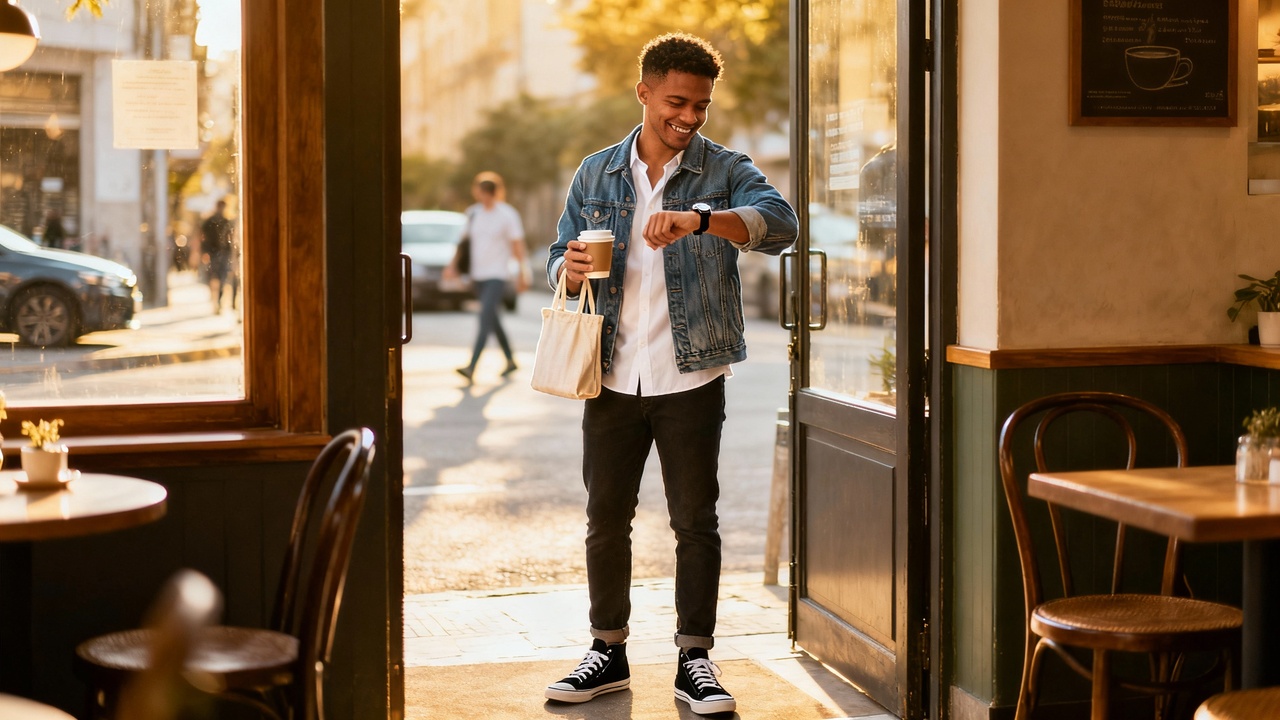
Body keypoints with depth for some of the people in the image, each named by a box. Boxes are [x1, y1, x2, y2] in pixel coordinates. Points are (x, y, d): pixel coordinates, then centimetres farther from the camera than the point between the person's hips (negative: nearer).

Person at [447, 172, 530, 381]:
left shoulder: (507, 215, -9)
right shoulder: (473, 212, 7)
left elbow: (518, 246, -6)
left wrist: (522, 274, -8)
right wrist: (454, 263, 7)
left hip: (497, 275, -7)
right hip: (478, 275, 7)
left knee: (485, 318, -17)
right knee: (493, 320, 15)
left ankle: (471, 367, -25)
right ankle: (510, 360, 30)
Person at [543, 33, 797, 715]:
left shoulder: (725, 170, 0)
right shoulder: (596, 173, 9)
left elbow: (780, 223, -19)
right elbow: (559, 259, 12)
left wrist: (700, 219, -35)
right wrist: (571, 269, -13)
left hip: (692, 378, -2)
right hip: (614, 377, 3)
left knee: (695, 521, 3)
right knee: (606, 517, 8)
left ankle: (694, 659, 13)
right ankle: (608, 651, 21)